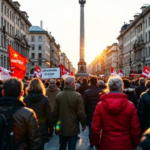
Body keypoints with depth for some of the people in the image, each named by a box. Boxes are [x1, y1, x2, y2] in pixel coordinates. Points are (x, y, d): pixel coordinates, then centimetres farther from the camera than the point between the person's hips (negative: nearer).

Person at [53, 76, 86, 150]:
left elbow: (55, 112, 3)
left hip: (61, 127, 4)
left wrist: (56, 122, 17)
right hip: (73, 128, -4)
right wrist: (83, 124, 1)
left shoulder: (58, 95, -4)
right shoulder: (77, 96, -17)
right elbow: (81, 113, -14)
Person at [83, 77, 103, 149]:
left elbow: (84, 104, -7)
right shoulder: (101, 91, -9)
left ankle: (91, 145, 22)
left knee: (91, 130, 12)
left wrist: (85, 113, 7)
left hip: (90, 115, -1)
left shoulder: (86, 92, -11)